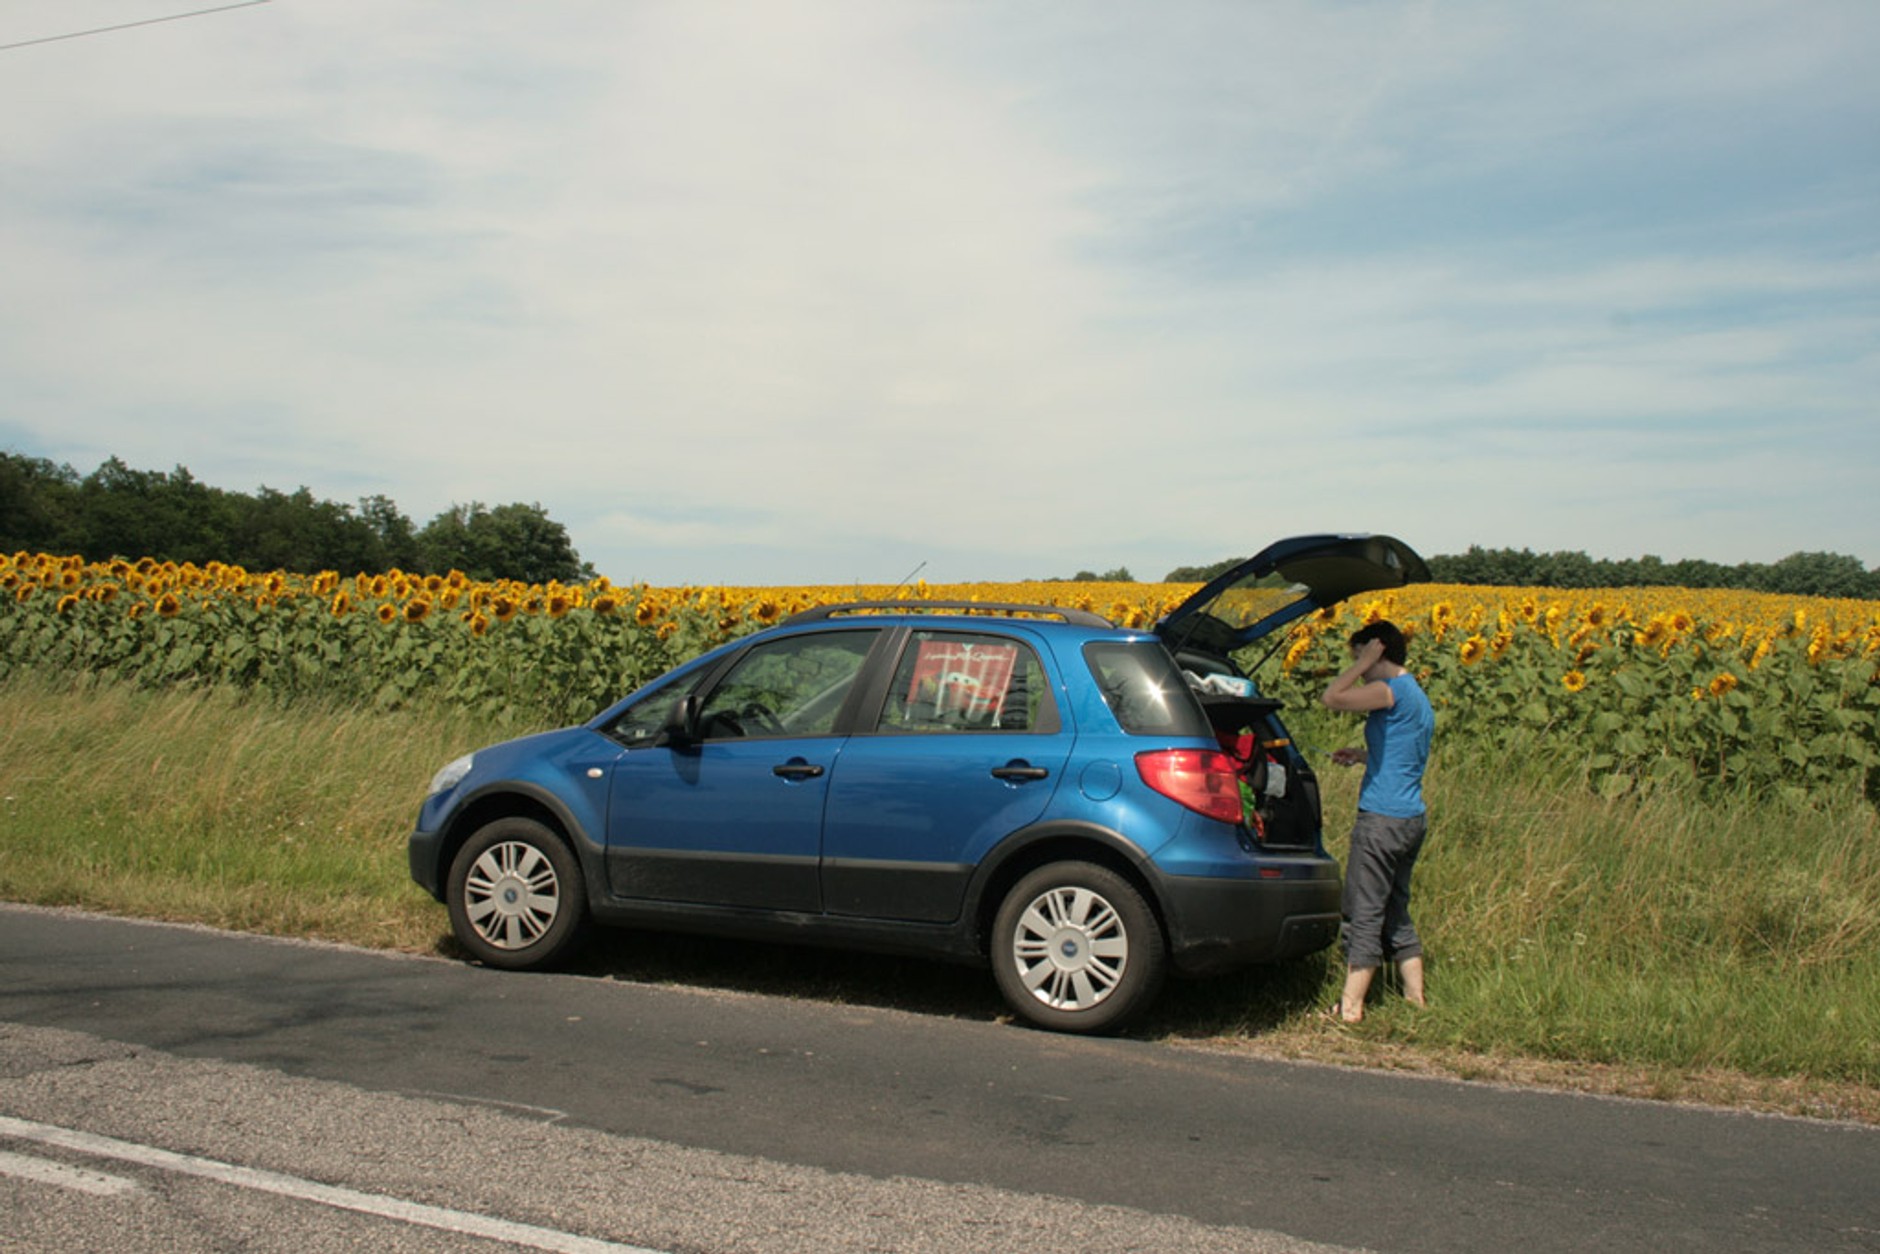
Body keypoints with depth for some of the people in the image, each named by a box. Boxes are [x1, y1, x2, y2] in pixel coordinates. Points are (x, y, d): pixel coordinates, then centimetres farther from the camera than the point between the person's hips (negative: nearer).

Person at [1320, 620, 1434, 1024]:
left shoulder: (1392, 691, -14)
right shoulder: (1419, 698, 16)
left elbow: (1332, 697, -20)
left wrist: (1364, 662, -11)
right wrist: (1362, 755, 17)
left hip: (1383, 819, -10)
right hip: (1413, 819, 10)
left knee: (1364, 914, -4)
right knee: (1396, 911, 17)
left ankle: (1350, 1007, 0)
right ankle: (1416, 1000, 22)